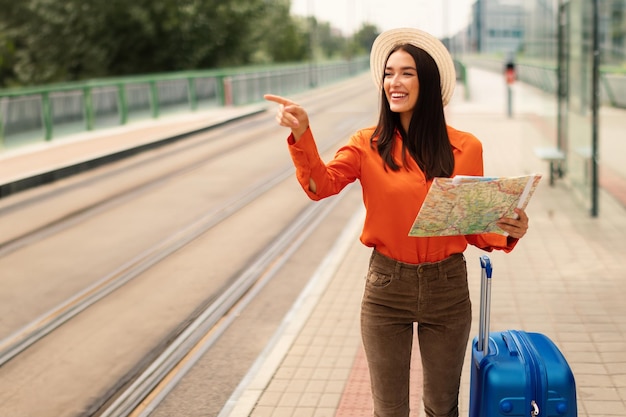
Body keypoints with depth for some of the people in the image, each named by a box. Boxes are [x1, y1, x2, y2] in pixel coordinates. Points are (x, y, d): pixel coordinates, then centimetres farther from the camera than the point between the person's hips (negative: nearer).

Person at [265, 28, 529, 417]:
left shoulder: (466, 148, -3)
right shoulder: (368, 144, -4)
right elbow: (321, 185, -20)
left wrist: (510, 232, -16)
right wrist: (302, 135, -35)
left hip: (448, 288, 1)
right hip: (387, 287, 0)